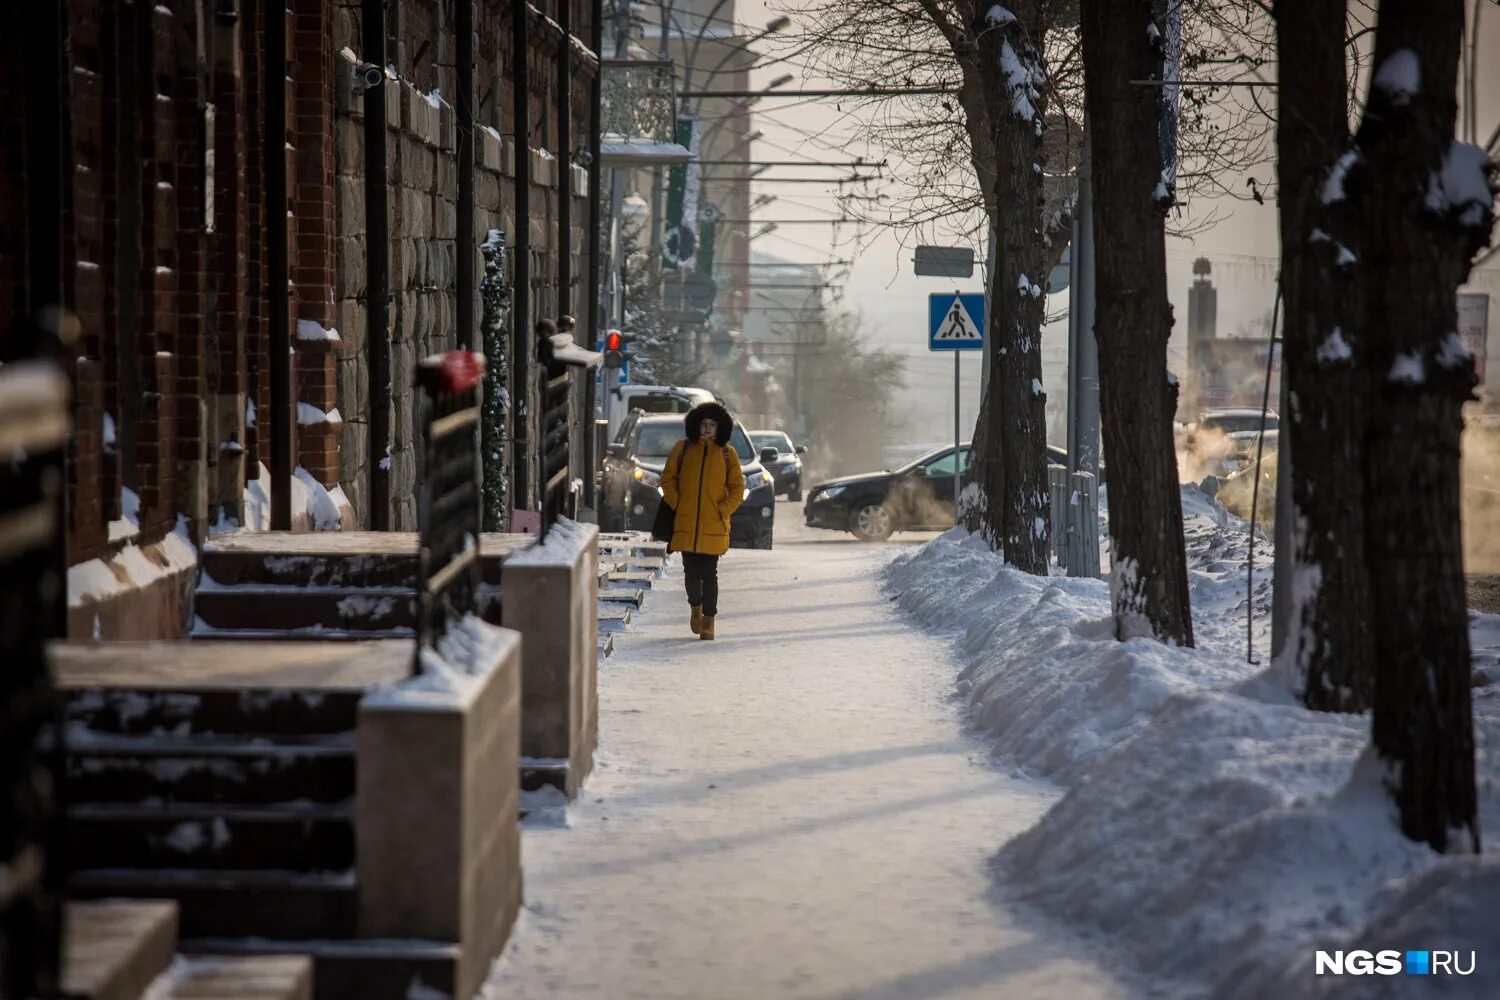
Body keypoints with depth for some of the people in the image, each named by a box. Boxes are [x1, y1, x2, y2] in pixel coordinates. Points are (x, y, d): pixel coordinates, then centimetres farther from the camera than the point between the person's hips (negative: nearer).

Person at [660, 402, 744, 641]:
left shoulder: (727, 454, 4)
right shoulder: (683, 449, 6)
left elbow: (737, 488, 6)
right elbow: (668, 479, 9)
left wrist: (723, 510, -6)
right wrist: (675, 504, -2)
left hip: (714, 525, -1)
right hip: (685, 523, 1)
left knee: (709, 573, -4)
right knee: (691, 571, 7)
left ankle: (708, 620, 2)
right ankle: (696, 606, 34)